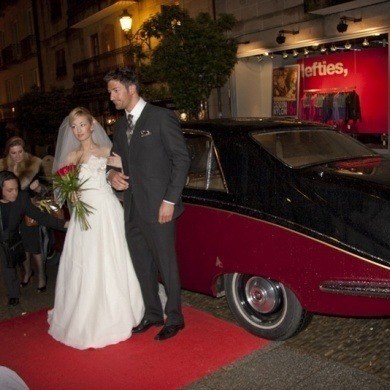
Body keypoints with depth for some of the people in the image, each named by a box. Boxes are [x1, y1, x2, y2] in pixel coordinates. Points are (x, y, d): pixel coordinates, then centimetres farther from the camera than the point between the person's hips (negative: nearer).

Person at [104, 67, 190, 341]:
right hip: (132, 208, 7)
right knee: (142, 265, 16)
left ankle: (174, 318, 23)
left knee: (166, 264, 5)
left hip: (157, 207, -7)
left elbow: (182, 159, -10)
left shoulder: (161, 117, -7)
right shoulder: (121, 125, 14)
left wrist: (170, 200, -15)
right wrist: (112, 173, 0)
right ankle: (152, 314, 33)